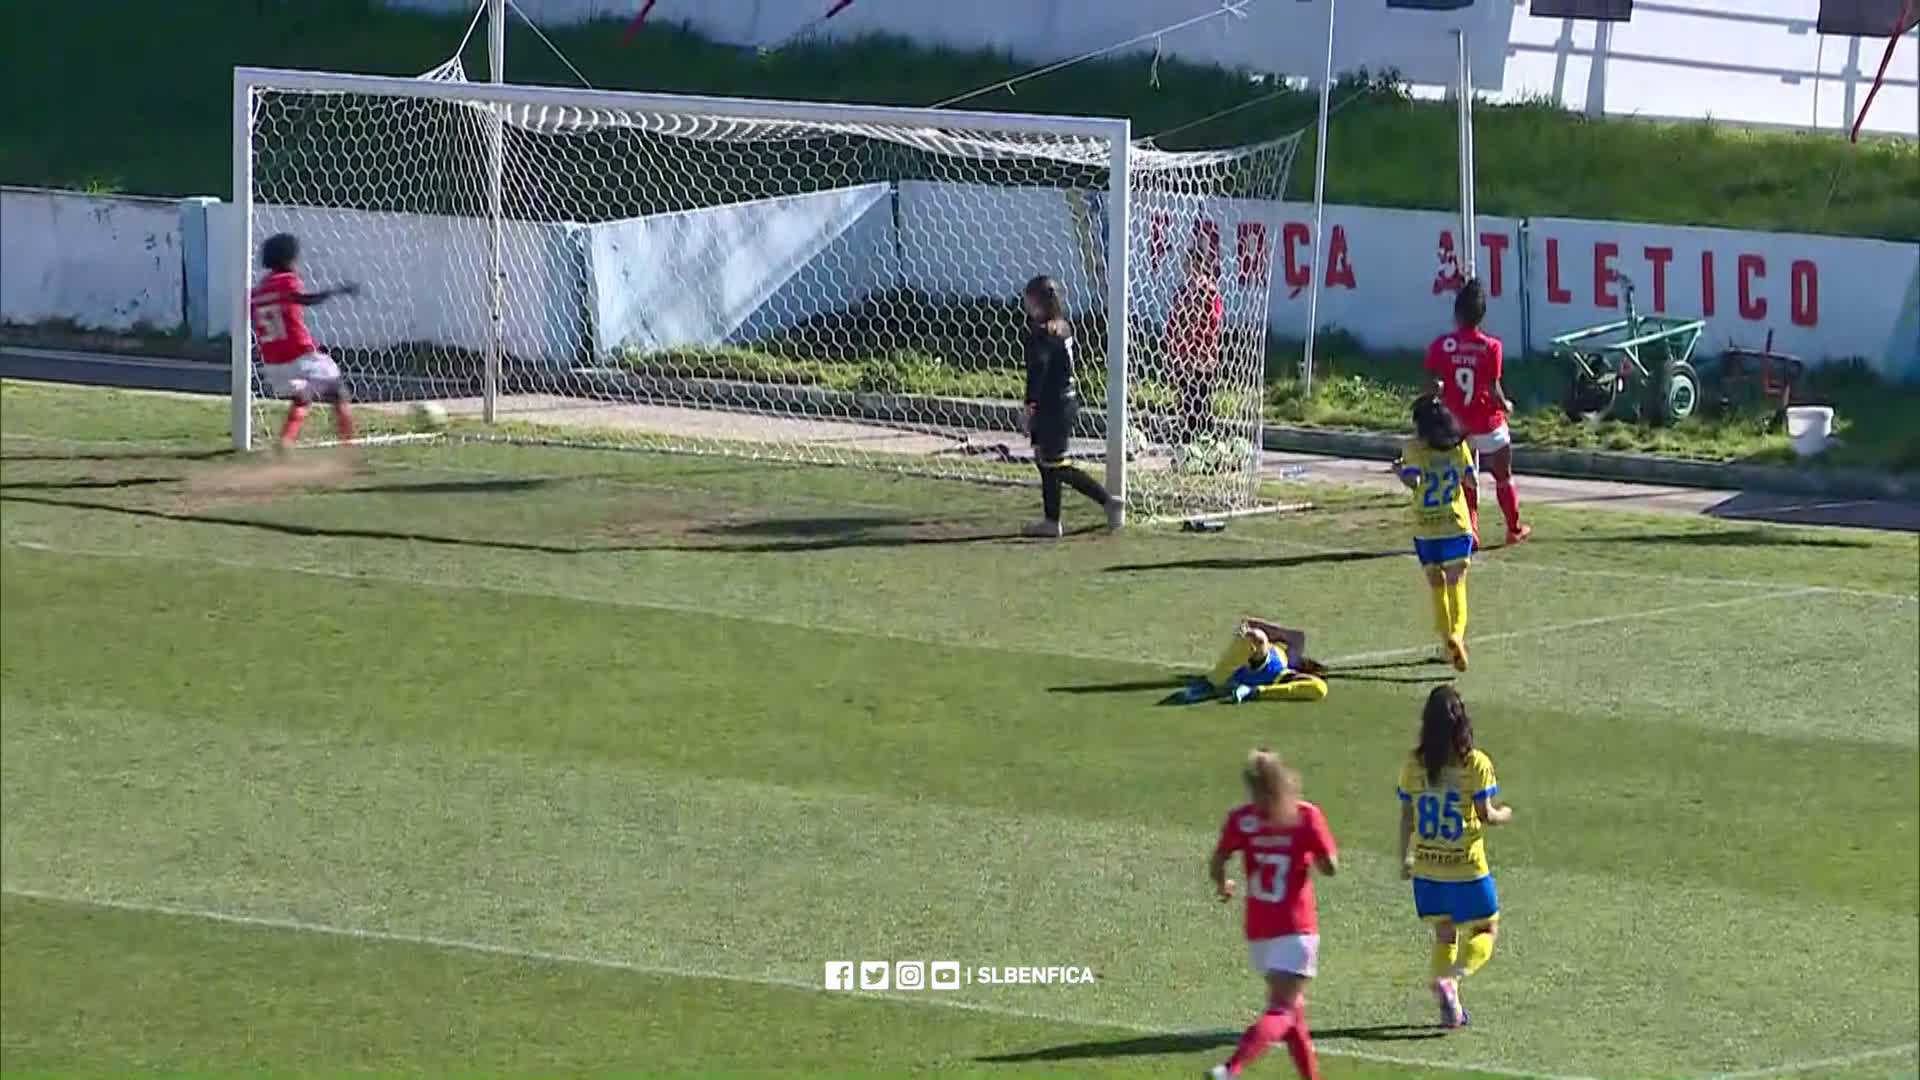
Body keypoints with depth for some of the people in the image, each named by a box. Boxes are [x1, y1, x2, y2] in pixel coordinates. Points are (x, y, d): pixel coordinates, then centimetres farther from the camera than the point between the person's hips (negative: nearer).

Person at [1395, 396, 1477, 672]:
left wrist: (1400, 470, 2)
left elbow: (1413, 481, -18)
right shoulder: (1459, 445, 1)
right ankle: (1457, 632, -25)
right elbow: (1471, 481, 2)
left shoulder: (1413, 448, -6)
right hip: (1457, 525, 1)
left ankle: (1447, 637, 13)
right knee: (1456, 583, -2)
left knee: (1436, 584, 13)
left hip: (1426, 528, -1)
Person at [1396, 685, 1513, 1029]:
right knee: (1485, 930, 11)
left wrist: (1405, 859, 16)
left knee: (1444, 933, 19)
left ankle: (1450, 1009, 15)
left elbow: (1406, 817, 3)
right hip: (1467, 866, -4)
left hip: (1426, 868, 4)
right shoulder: (1475, 763, -14)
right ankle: (1451, 978, -16)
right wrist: (1503, 815, 10)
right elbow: (1485, 815, -13)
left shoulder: (1414, 764, -2)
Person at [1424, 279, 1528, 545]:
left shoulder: (1441, 346, -9)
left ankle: (1470, 532, 10)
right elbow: (1493, 389, -14)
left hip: (1456, 422, 2)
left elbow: (1434, 385, -10)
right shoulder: (1491, 347, -15)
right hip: (1488, 423, -2)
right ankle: (1514, 529, 27)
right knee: (1503, 476, 17)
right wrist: (1505, 405, 6)